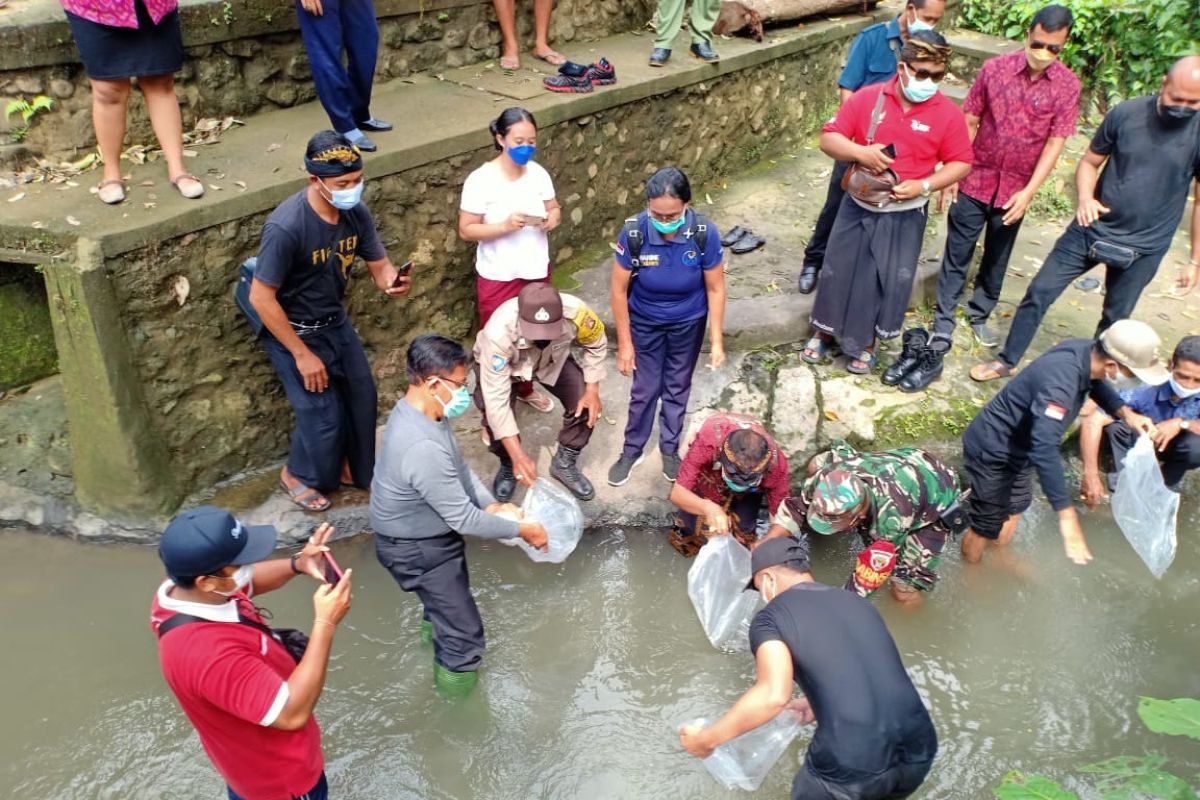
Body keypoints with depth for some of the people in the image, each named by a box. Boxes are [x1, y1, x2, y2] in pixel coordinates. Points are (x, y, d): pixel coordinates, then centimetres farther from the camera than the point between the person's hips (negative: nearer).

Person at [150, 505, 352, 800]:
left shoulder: (179, 587, -18)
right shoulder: (208, 653, -44)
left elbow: (248, 582, 2)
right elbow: (292, 713, -39)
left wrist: (297, 564, -18)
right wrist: (325, 623, -39)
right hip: (278, 774, -7)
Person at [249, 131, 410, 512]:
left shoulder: (356, 212, -13)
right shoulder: (286, 226, -32)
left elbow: (380, 266, -3)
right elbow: (261, 298, -25)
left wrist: (392, 282, -29)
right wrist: (302, 354, -20)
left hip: (336, 322, 7)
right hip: (293, 332, -6)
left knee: (361, 398, 14)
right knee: (323, 414, 0)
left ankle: (352, 467, 39)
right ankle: (297, 474, 30)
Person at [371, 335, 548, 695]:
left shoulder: (415, 410, -9)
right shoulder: (423, 448, -40)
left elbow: (459, 468, 5)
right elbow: (464, 519, -32)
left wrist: (491, 504, -4)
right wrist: (522, 529, -20)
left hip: (427, 531, 10)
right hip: (418, 550, -10)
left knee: (449, 597, 37)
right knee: (464, 637, 2)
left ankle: (434, 626, 66)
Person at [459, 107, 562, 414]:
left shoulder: (538, 173, -3)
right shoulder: (480, 180, -18)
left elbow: (553, 208, 9)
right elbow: (466, 230, -15)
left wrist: (553, 218, -15)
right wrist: (505, 226, -29)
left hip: (536, 271, 5)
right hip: (498, 277, -5)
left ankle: (526, 388, 45)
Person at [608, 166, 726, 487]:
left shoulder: (704, 233, -27)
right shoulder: (633, 233, -28)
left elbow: (715, 288, -14)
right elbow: (619, 290, -17)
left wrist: (717, 341, -12)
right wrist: (624, 343, -12)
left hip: (688, 323, 1)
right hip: (645, 323, 0)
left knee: (677, 388, 18)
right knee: (645, 390, 13)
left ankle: (670, 450, 40)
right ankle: (631, 451, 35)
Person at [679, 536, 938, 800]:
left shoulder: (771, 617, -1)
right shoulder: (857, 602, 18)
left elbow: (773, 695, -17)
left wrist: (707, 738, -6)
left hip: (854, 766, -5)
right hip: (918, 752, 5)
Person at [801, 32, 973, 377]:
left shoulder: (948, 113, -10)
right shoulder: (867, 98, -9)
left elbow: (961, 163, -3)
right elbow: (828, 138, -7)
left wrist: (924, 185, -19)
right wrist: (859, 152, -26)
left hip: (905, 214, -1)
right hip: (858, 205, 1)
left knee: (888, 280, 7)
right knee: (840, 270, 10)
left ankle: (865, 343, 26)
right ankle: (825, 332, 31)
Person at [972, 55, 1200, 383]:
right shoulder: (1127, 113, -10)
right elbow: (1090, 162, 2)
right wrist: (1085, 198, -19)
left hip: (1144, 247, -1)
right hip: (1093, 228, 1)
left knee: (1114, 320, 13)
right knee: (1039, 291, 2)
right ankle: (1007, 361, 20)